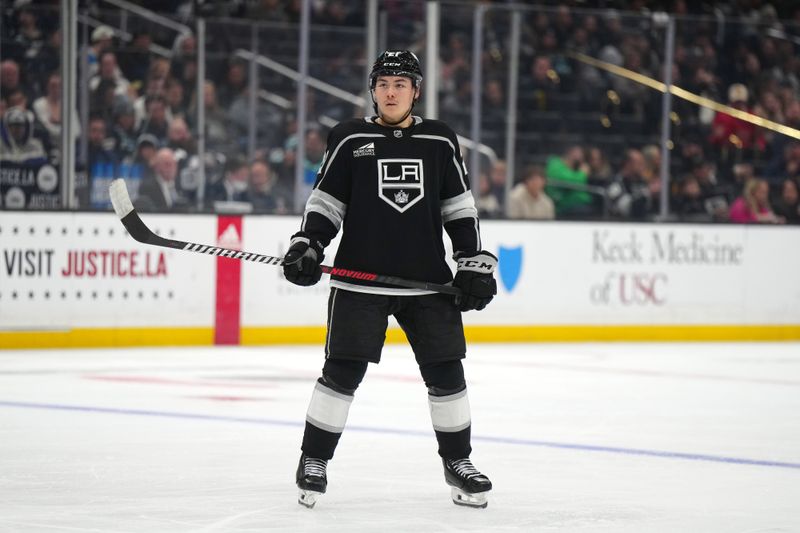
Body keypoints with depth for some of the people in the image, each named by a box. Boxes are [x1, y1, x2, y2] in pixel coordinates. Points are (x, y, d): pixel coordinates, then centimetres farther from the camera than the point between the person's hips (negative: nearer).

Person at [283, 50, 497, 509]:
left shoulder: (440, 141, 8)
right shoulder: (351, 139, 3)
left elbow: (460, 208, 11)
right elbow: (326, 201, 5)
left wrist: (475, 264, 5)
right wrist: (306, 247, -8)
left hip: (428, 282, 2)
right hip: (359, 280, -2)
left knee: (446, 372, 2)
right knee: (342, 371, -5)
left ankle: (458, 463, 17)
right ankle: (314, 462, 7)